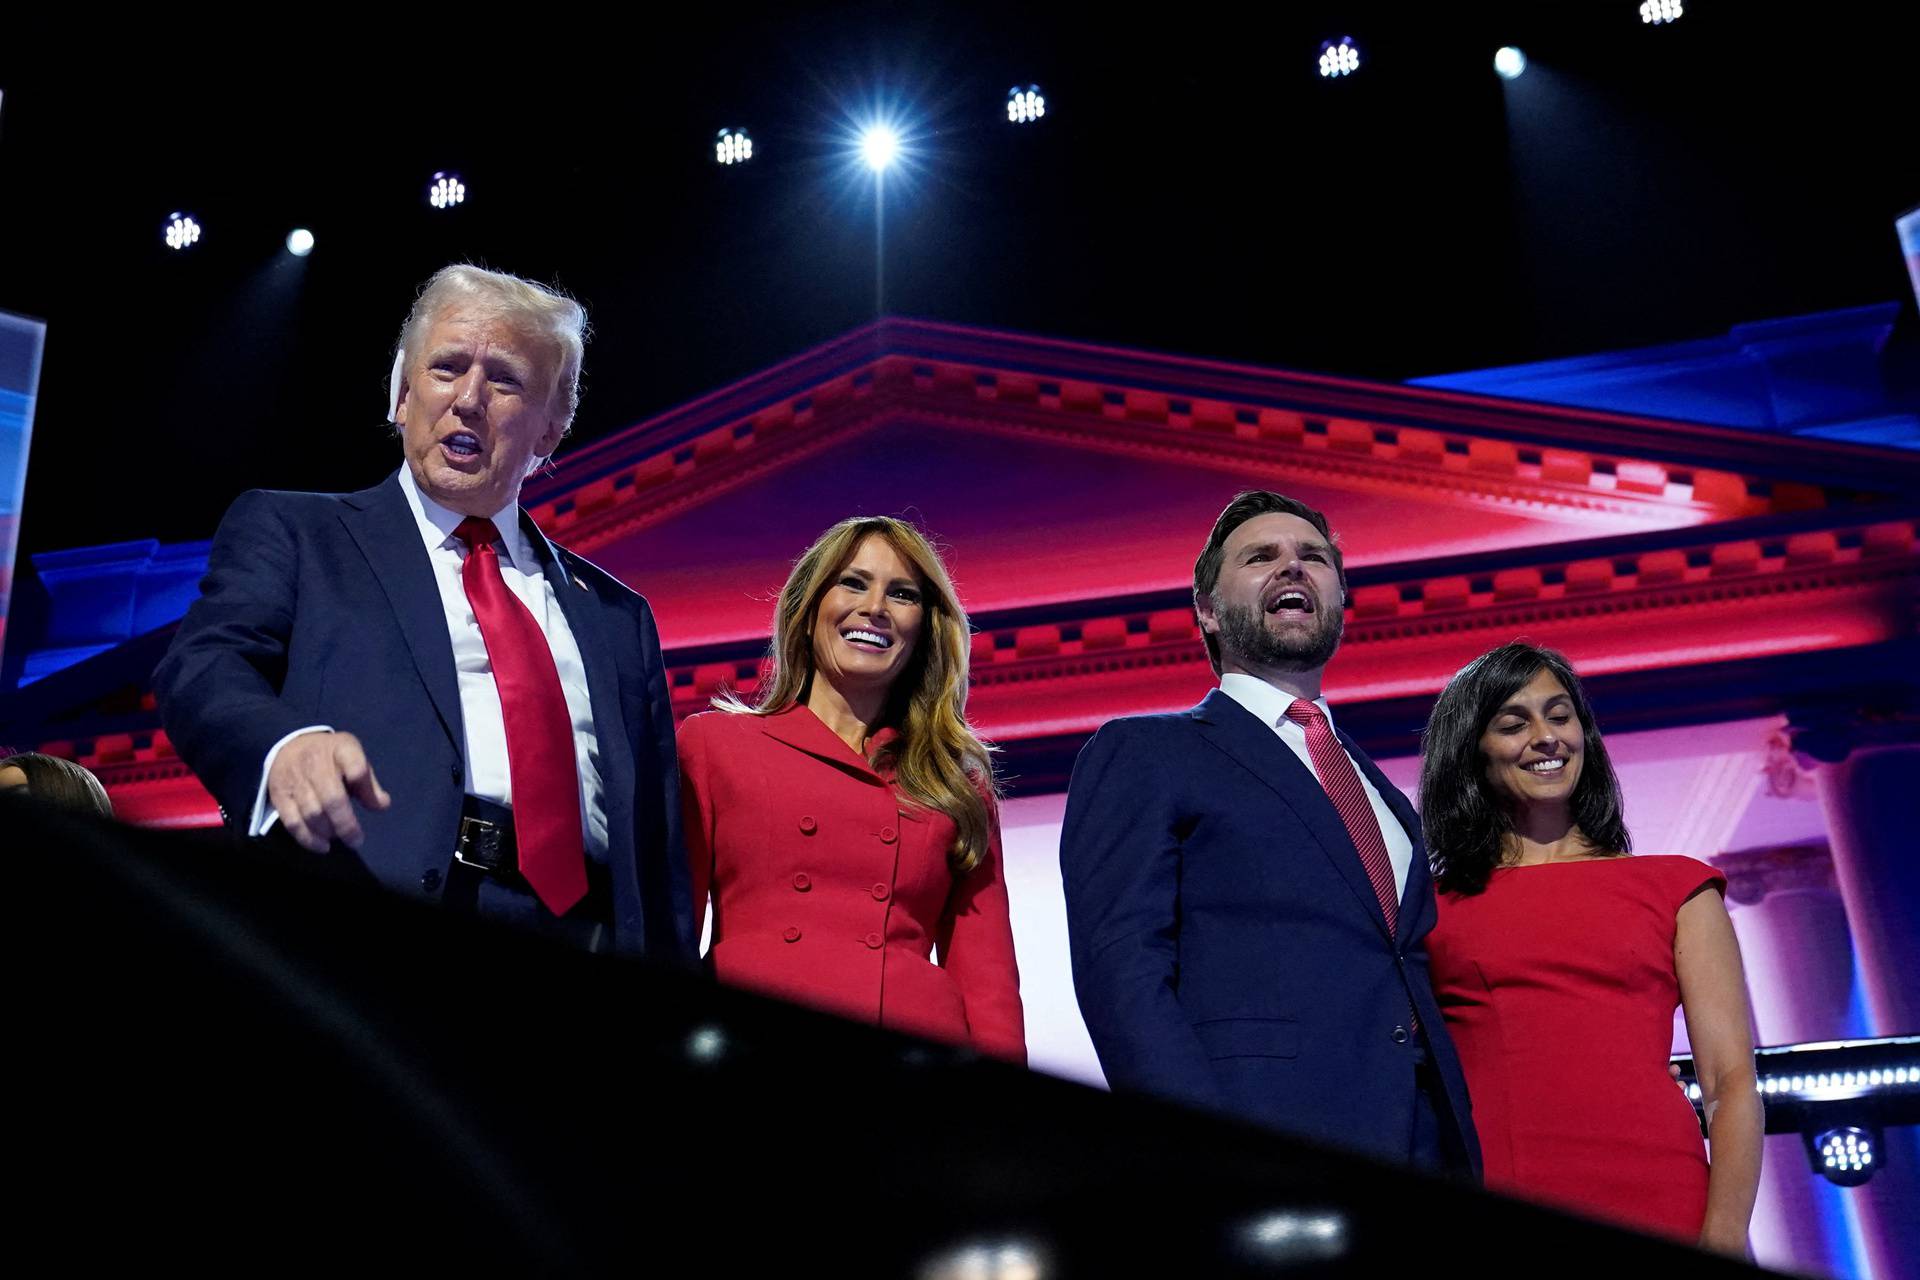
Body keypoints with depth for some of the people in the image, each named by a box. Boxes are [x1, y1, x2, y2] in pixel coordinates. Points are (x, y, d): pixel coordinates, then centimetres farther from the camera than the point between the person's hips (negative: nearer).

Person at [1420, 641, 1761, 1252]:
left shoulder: (1676, 887, 12)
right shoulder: (1430, 907, 11)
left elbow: (1731, 1081, 5)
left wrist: (1724, 1233, -9)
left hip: (1657, 1204, 0)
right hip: (1480, 1210, 0)